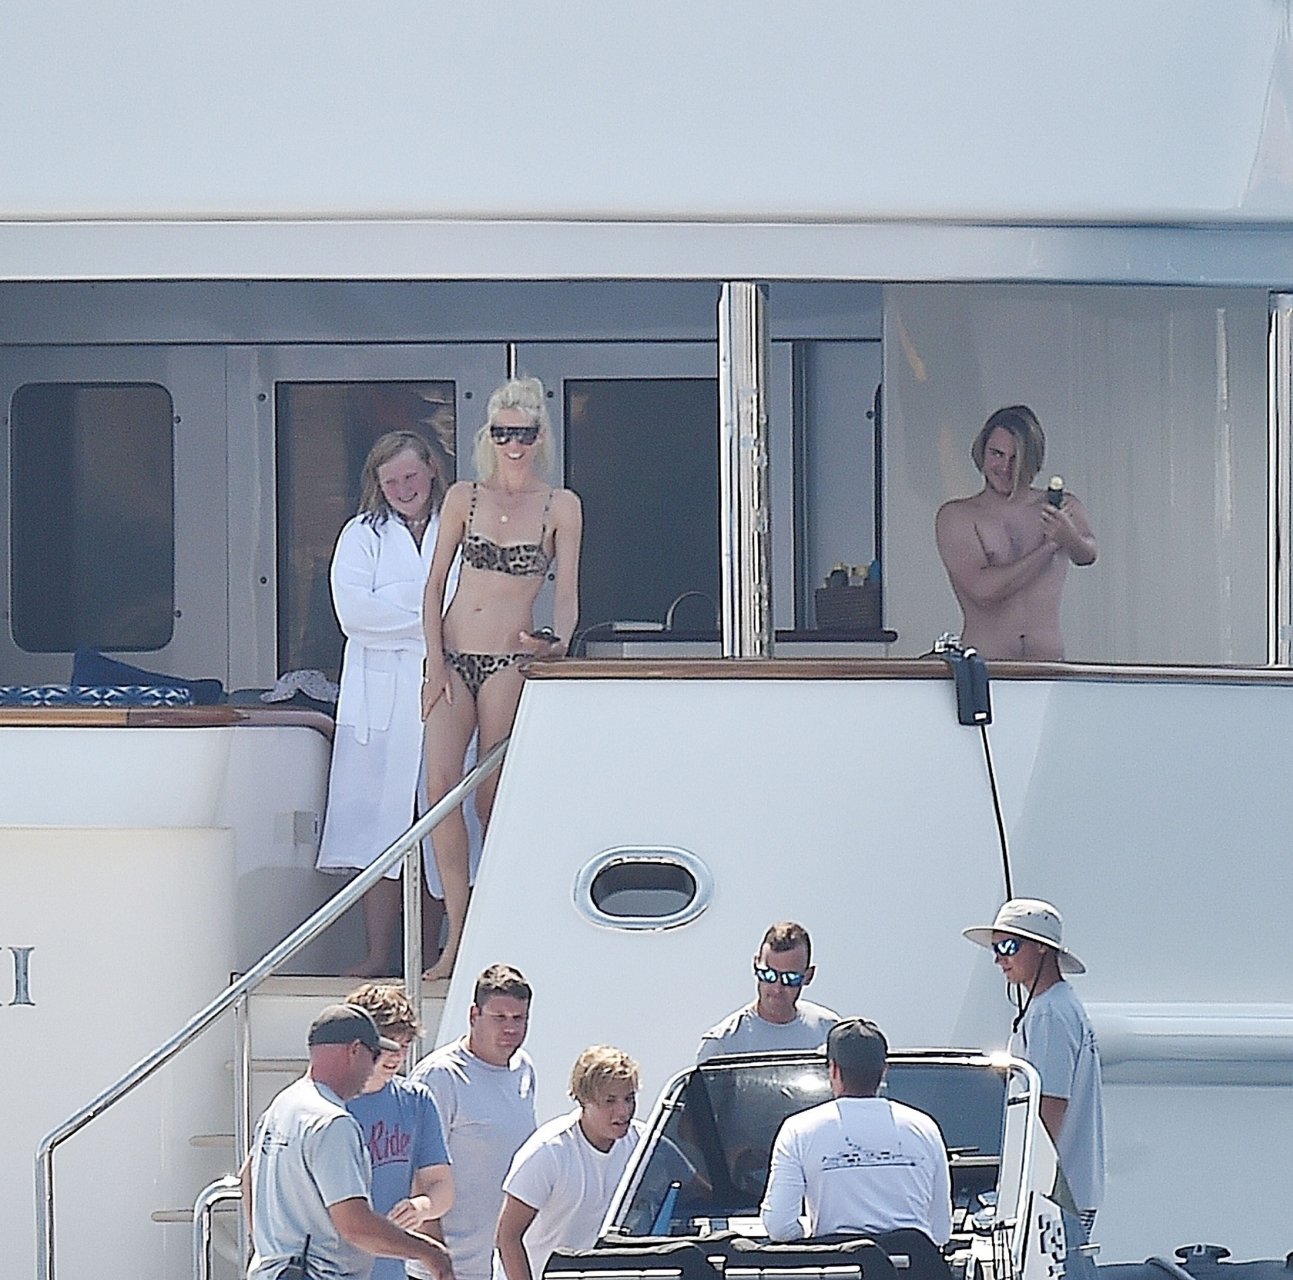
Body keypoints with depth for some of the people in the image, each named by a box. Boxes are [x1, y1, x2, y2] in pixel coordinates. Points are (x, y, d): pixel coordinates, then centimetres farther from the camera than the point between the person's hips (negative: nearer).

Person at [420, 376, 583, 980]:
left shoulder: (560, 506, 3)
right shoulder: (464, 498, 9)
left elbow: (566, 590, 3)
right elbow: (435, 583, 9)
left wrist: (559, 639, -17)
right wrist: (435, 659, -1)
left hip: (509, 660, -2)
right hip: (453, 656, 2)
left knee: (492, 795, -3)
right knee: (440, 783, -12)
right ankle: (458, 934, -9)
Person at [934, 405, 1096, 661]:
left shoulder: (1063, 508, 12)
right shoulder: (957, 516, 5)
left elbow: (1087, 555, -8)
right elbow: (983, 590, -7)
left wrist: (1071, 541, -31)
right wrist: (1048, 547, -5)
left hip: (1048, 661, 2)